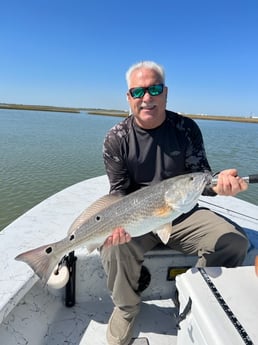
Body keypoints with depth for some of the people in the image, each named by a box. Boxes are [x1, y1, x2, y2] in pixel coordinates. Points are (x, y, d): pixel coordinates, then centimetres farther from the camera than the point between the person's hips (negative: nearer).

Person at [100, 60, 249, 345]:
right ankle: (126, 308, 5)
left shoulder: (186, 128, -3)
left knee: (235, 242, -16)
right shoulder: (117, 138, -6)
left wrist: (218, 183, -29)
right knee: (114, 247, -30)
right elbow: (119, 190, -6)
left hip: (182, 213, 2)